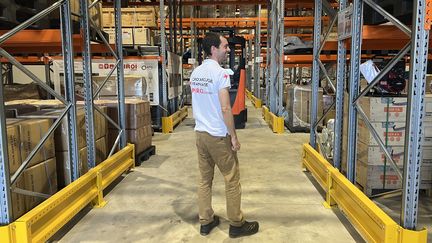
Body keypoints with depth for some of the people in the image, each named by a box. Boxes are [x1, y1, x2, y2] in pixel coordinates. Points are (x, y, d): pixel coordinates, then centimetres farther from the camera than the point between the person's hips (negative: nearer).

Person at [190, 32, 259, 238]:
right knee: (232, 180, 5)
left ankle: (206, 222, 23)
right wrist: (234, 136, -12)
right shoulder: (220, 73, -16)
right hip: (218, 136, -8)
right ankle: (237, 224, 17)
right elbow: (225, 108, -19)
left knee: (205, 179, 14)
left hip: (200, 133, 8)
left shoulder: (195, 73, 8)